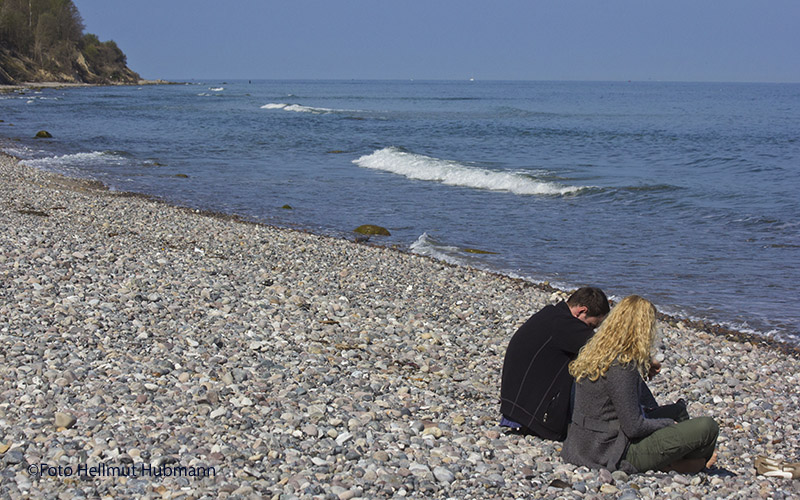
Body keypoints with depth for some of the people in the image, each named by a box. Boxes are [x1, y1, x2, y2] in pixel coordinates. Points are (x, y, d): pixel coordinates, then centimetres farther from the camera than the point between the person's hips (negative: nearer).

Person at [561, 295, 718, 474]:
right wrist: (669, 424, -5)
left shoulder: (591, 351, 3)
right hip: (615, 455, -10)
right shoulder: (622, 366, -24)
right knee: (707, 426, -10)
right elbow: (634, 427, -21)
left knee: (678, 409, 25)